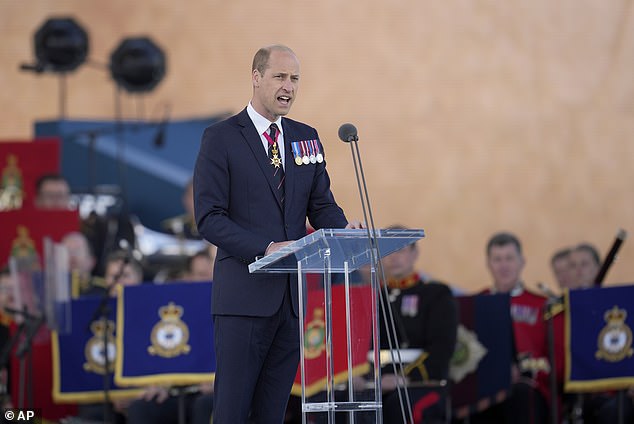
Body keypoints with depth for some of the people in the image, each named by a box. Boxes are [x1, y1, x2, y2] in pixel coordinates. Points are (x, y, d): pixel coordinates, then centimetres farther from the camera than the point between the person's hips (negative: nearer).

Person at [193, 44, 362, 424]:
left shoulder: (306, 138, 14)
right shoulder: (221, 139, -3)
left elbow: (321, 205, 14)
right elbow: (209, 218, -9)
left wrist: (343, 228, -10)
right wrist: (266, 248, -22)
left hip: (293, 294, 5)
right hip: (245, 293, -5)